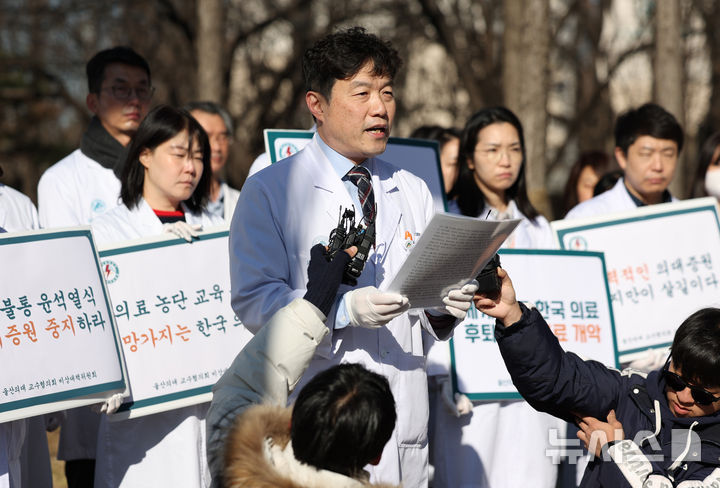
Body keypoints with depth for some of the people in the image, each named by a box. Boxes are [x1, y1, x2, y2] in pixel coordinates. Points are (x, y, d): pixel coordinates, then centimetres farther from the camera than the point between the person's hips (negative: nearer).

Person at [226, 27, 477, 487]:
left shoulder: (414, 193, 17)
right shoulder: (270, 190, 1)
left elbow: (429, 312, 15)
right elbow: (254, 300, -10)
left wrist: (445, 305, -9)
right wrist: (344, 310, -23)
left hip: (405, 413, 4)